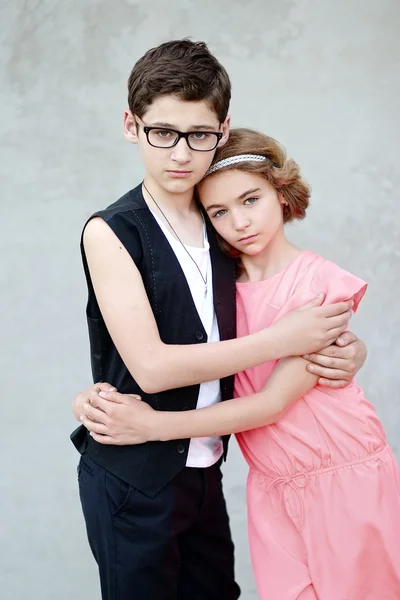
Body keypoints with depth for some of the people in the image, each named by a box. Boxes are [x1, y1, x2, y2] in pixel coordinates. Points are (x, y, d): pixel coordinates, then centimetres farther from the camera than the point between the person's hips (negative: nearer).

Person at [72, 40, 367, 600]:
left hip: (205, 467, 5)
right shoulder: (110, 232, -14)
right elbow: (151, 366, -23)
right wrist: (283, 339, -20)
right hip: (132, 481, -5)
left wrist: (342, 347, -11)